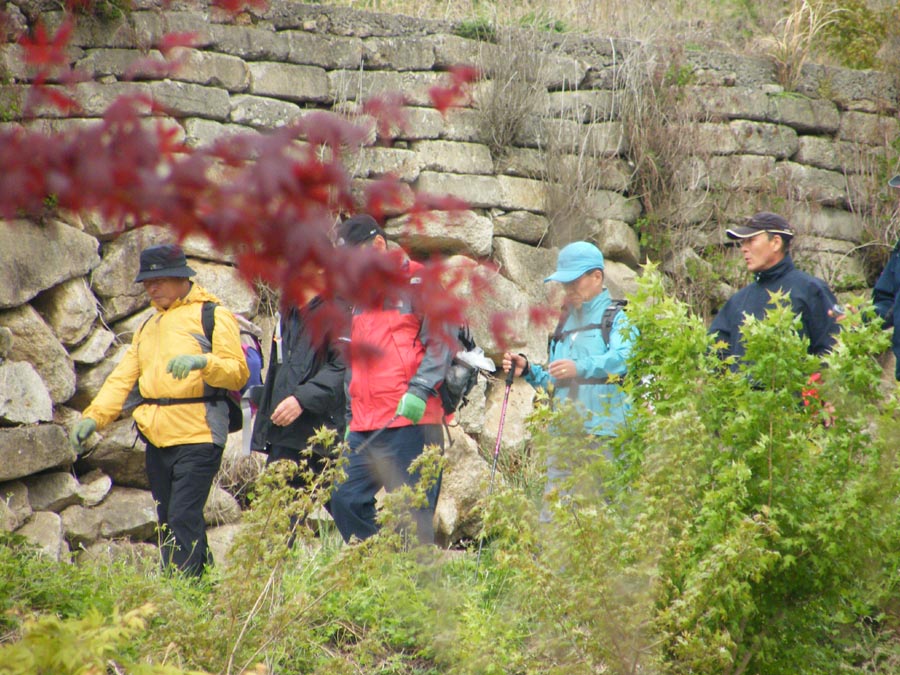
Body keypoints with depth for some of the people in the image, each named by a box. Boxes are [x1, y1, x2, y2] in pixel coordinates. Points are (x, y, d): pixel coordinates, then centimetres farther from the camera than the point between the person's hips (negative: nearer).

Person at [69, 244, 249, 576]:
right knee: (169, 522, 9)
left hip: (198, 436, -8)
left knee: (184, 519, -14)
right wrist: (93, 416, 1)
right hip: (157, 438, 8)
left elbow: (238, 372, -9)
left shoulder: (213, 317, -1)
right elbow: (124, 377, 14)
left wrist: (203, 362, -27)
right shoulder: (148, 327, 21)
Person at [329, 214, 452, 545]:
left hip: (411, 421, -8)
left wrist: (420, 389, -20)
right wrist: (351, 416, 22)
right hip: (365, 427, 8)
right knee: (346, 500, 0)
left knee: (411, 512, -7)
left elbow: (439, 343, -8)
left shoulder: (420, 283, -1)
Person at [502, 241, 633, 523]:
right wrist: (528, 371, 9)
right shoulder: (566, 323, 25)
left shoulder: (616, 318, 2)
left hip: (603, 436, -7)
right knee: (552, 517, 2)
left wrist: (581, 367, -34)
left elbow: (623, 359, -20)